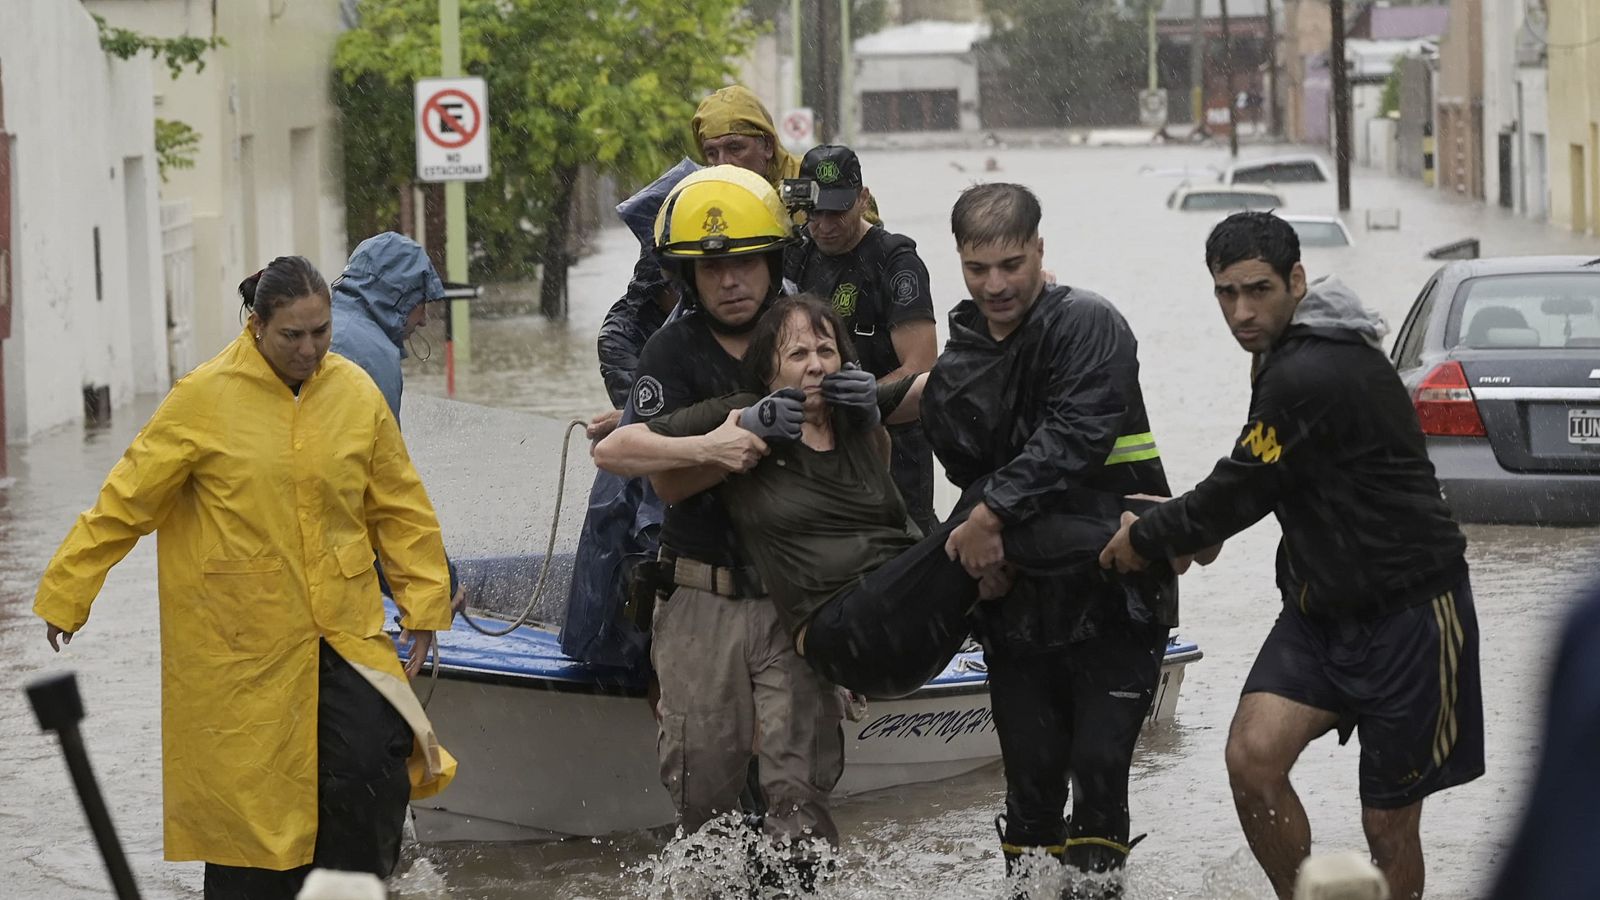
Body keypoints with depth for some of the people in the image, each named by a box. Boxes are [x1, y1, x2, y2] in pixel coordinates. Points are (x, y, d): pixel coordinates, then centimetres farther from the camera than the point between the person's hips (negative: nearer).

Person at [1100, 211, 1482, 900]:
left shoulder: (1312, 377, -23)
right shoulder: (1288, 353, 8)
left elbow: (1242, 489, -14)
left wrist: (1146, 540, 0)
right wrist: (1194, 527, 12)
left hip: (1405, 610, -8)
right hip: (1321, 606, 8)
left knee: (1389, 823, 1)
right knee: (1251, 758, -11)